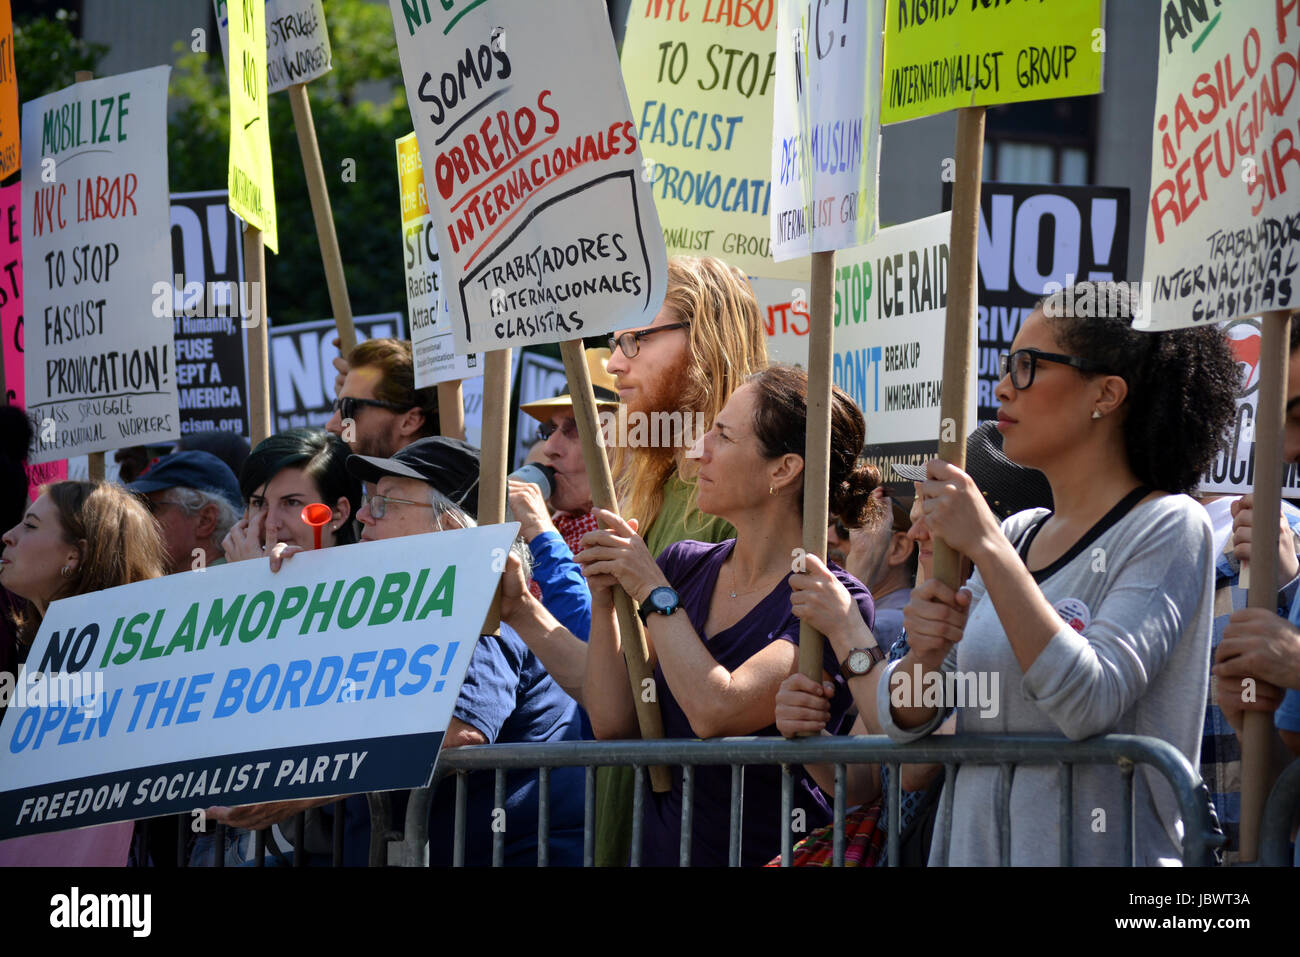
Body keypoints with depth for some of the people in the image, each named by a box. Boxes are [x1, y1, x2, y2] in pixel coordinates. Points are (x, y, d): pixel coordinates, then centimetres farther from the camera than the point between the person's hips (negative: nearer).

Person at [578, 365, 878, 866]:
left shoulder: (834, 602, -9)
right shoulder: (686, 565, 10)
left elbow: (713, 712, -20)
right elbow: (613, 722, 6)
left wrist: (652, 591, -10)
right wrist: (604, 601, -4)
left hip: (768, 854, -6)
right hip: (661, 850, 6)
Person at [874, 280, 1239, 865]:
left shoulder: (1168, 529, -3)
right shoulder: (1017, 535, 14)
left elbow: (1088, 702, -16)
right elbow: (904, 718, 13)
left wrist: (987, 549, -16)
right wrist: (924, 657, -8)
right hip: (971, 848, 6)